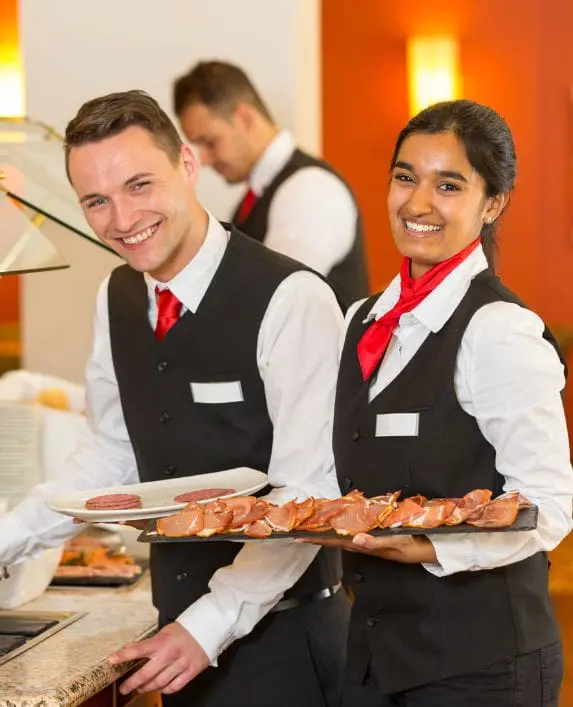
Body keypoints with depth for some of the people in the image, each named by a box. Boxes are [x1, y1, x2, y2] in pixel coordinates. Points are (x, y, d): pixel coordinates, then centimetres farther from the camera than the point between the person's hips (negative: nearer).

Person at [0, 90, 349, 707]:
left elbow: (309, 491, -19)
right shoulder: (116, 300, 5)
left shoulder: (291, 300, -18)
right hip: (183, 632, 6)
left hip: (281, 637, -6)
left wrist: (208, 628, -22)